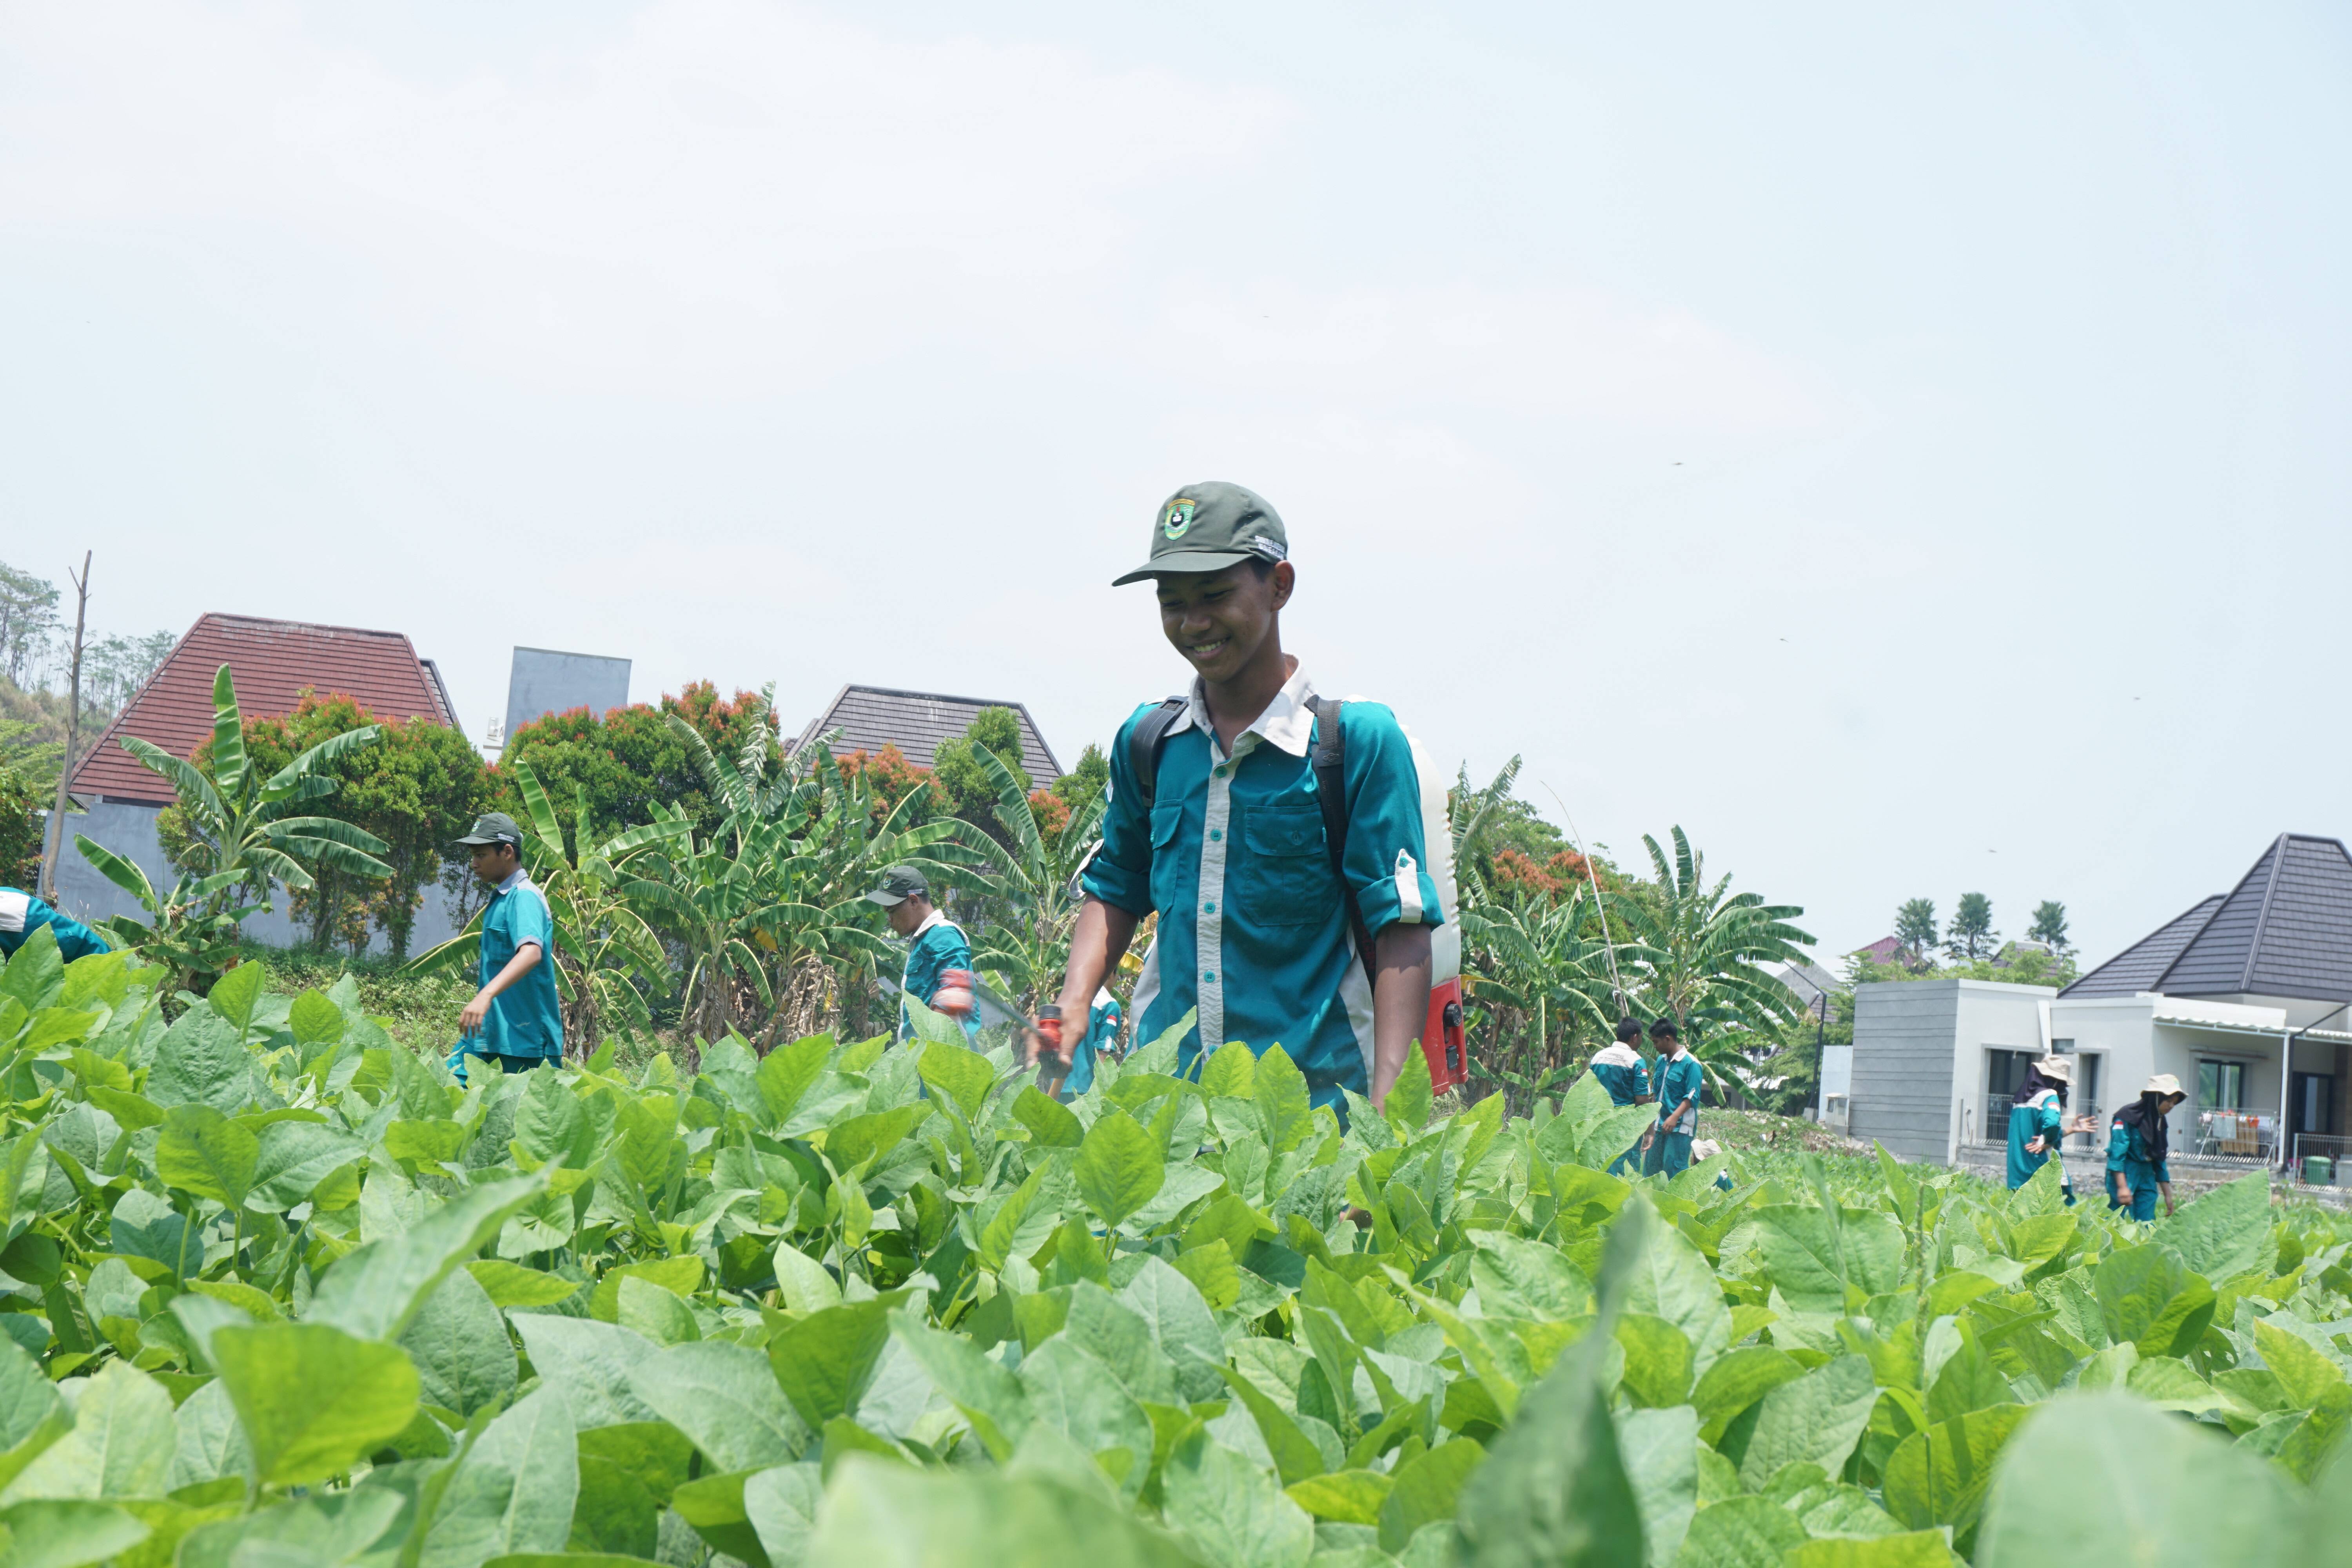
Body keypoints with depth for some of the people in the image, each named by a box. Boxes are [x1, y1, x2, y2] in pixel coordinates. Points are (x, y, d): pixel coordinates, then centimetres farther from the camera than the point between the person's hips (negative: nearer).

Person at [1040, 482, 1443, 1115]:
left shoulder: (1359, 739, -5)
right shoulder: (1146, 740, 10)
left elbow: (1402, 928, -9)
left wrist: (1388, 1109, -18)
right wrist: (1072, 1006, 5)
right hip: (1164, 1090, 4)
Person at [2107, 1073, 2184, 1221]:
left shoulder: (2160, 1123, 13)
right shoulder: (2127, 1117, -11)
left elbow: (2160, 1160, 20)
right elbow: (2117, 1153, -17)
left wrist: (2168, 1195, 19)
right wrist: (2122, 1186, -24)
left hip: (2147, 1178, 8)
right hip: (2125, 1175, -8)